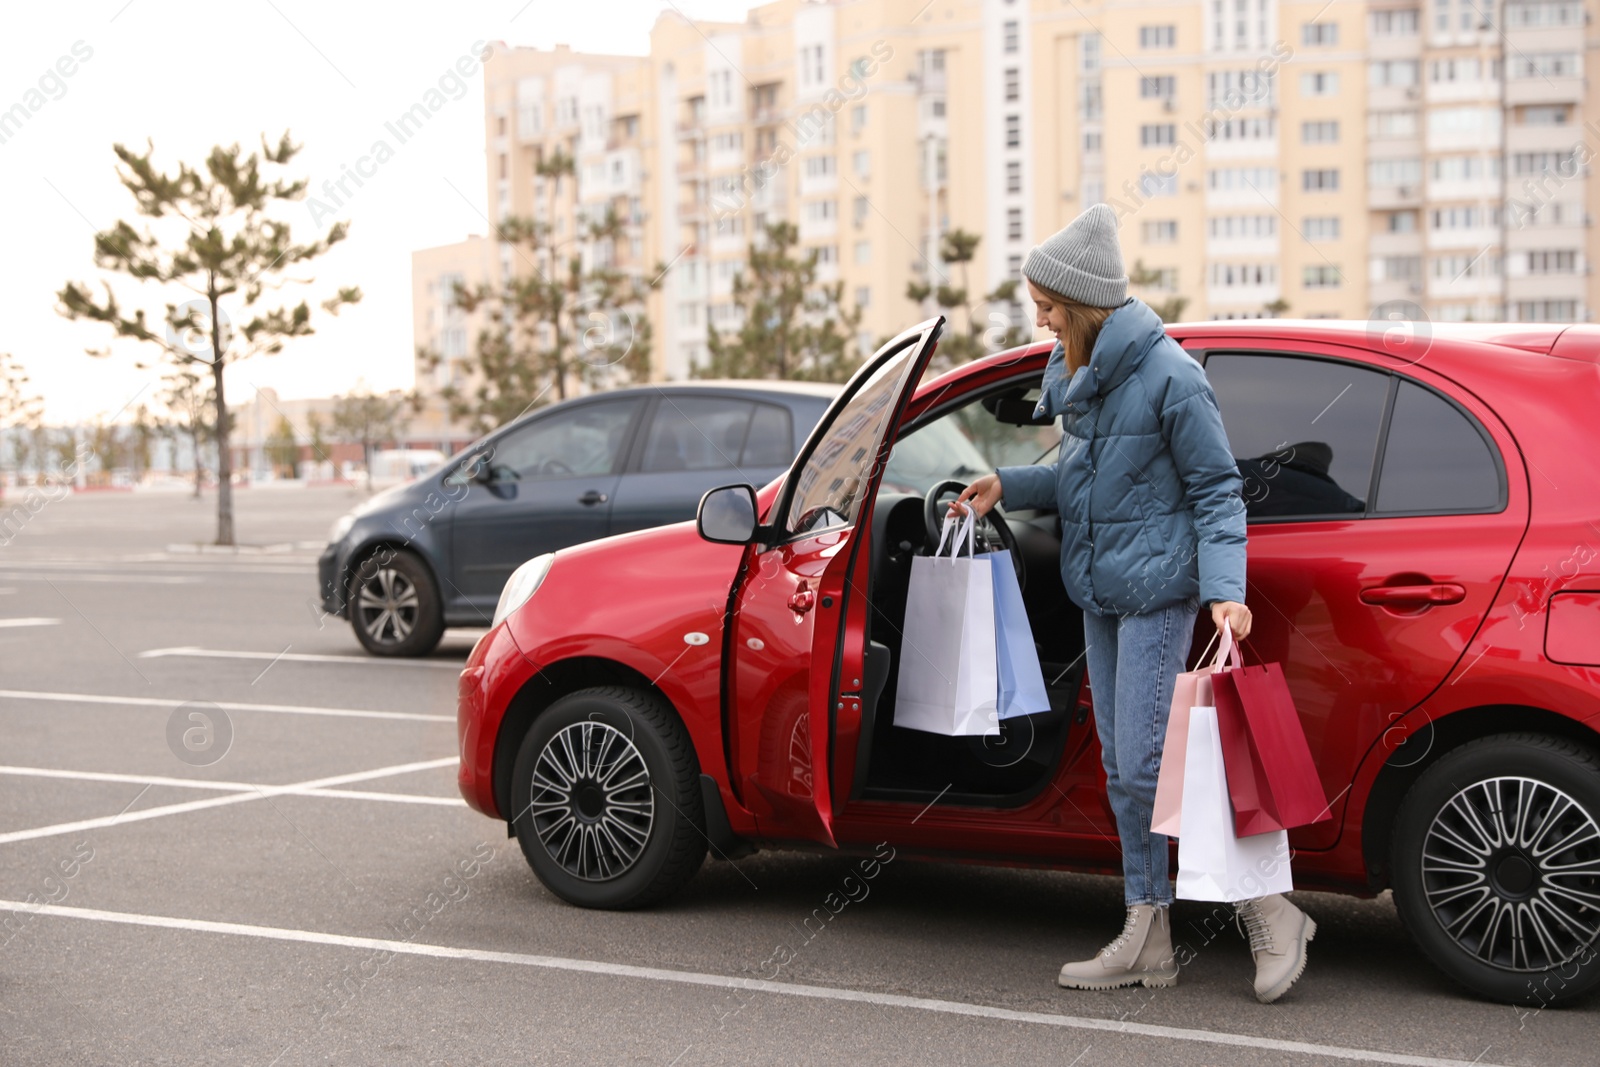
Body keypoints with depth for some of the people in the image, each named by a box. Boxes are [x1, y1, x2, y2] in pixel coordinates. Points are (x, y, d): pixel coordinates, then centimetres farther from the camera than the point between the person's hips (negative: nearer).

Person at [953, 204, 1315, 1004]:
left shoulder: (1168, 377, -16)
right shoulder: (1075, 372, 10)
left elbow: (1217, 489, -13)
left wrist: (1225, 591, -21)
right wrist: (1008, 485, 9)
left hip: (1156, 589, -9)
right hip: (1100, 591, 9)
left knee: (1147, 765, -12)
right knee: (1121, 769, 10)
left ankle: (1270, 914, 1)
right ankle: (1149, 941, 19)